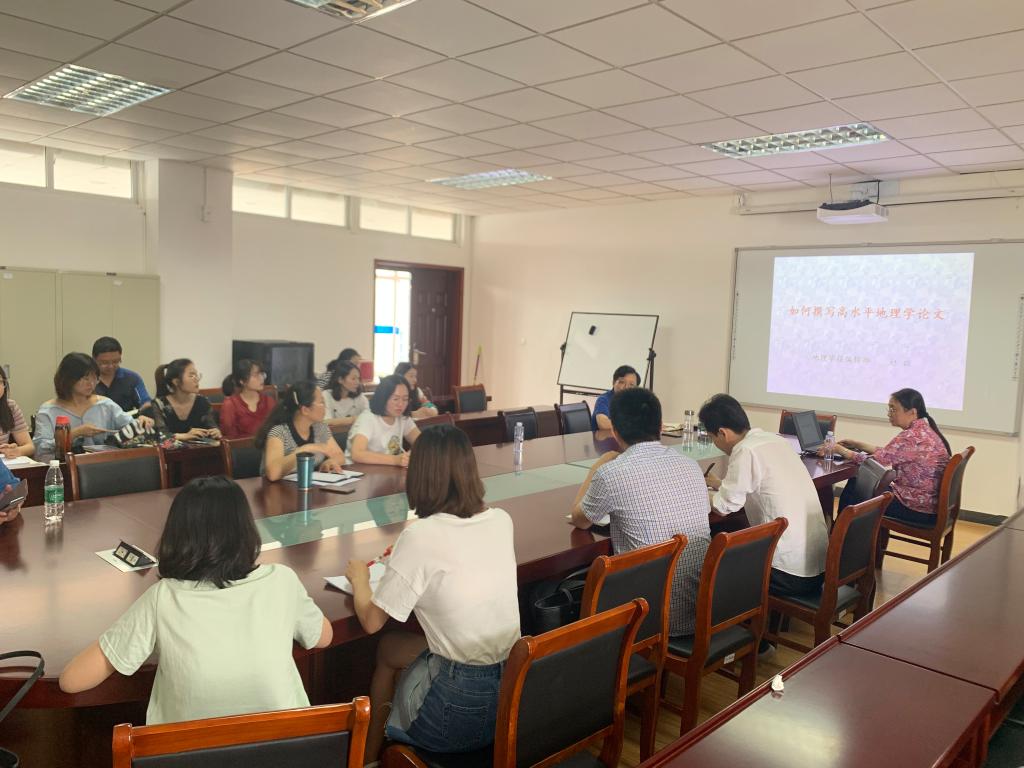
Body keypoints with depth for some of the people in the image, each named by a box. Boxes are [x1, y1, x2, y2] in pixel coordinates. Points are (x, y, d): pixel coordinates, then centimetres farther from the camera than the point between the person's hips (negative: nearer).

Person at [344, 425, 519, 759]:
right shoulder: (501, 520, -3)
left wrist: (359, 579, 10)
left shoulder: (420, 536, -21)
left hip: (463, 708, -5)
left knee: (388, 647, 23)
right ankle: (376, 750, 41)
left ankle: (368, 757, 42)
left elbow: (371, 621, -9)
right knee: (394, 647, 25)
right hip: (513, 687, 5)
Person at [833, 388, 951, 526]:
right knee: (856, 484, 16)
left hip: (917, 508, -9)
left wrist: (841, 450, -8)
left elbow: (874, 461, -21)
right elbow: (888, 454, 16)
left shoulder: (912, 436, -24)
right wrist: (859, 445, 13)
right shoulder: (924, 430, 6)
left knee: (853, 492, 7)